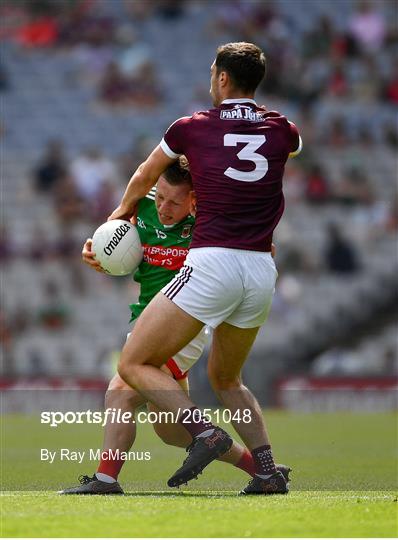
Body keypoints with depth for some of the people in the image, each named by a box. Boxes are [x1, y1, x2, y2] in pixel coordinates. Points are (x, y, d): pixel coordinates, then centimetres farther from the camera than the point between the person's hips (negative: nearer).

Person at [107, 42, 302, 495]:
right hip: (262, 272, 5)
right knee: (225, 378, 24)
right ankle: (268, 472, 12)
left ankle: (205, 433, -19)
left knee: (134, 365, 1)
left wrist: (123, 212, 43)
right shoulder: (282, 130, 9)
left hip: (211, 266, -5)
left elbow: (144, 178, 23)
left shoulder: (191, 128, 3)